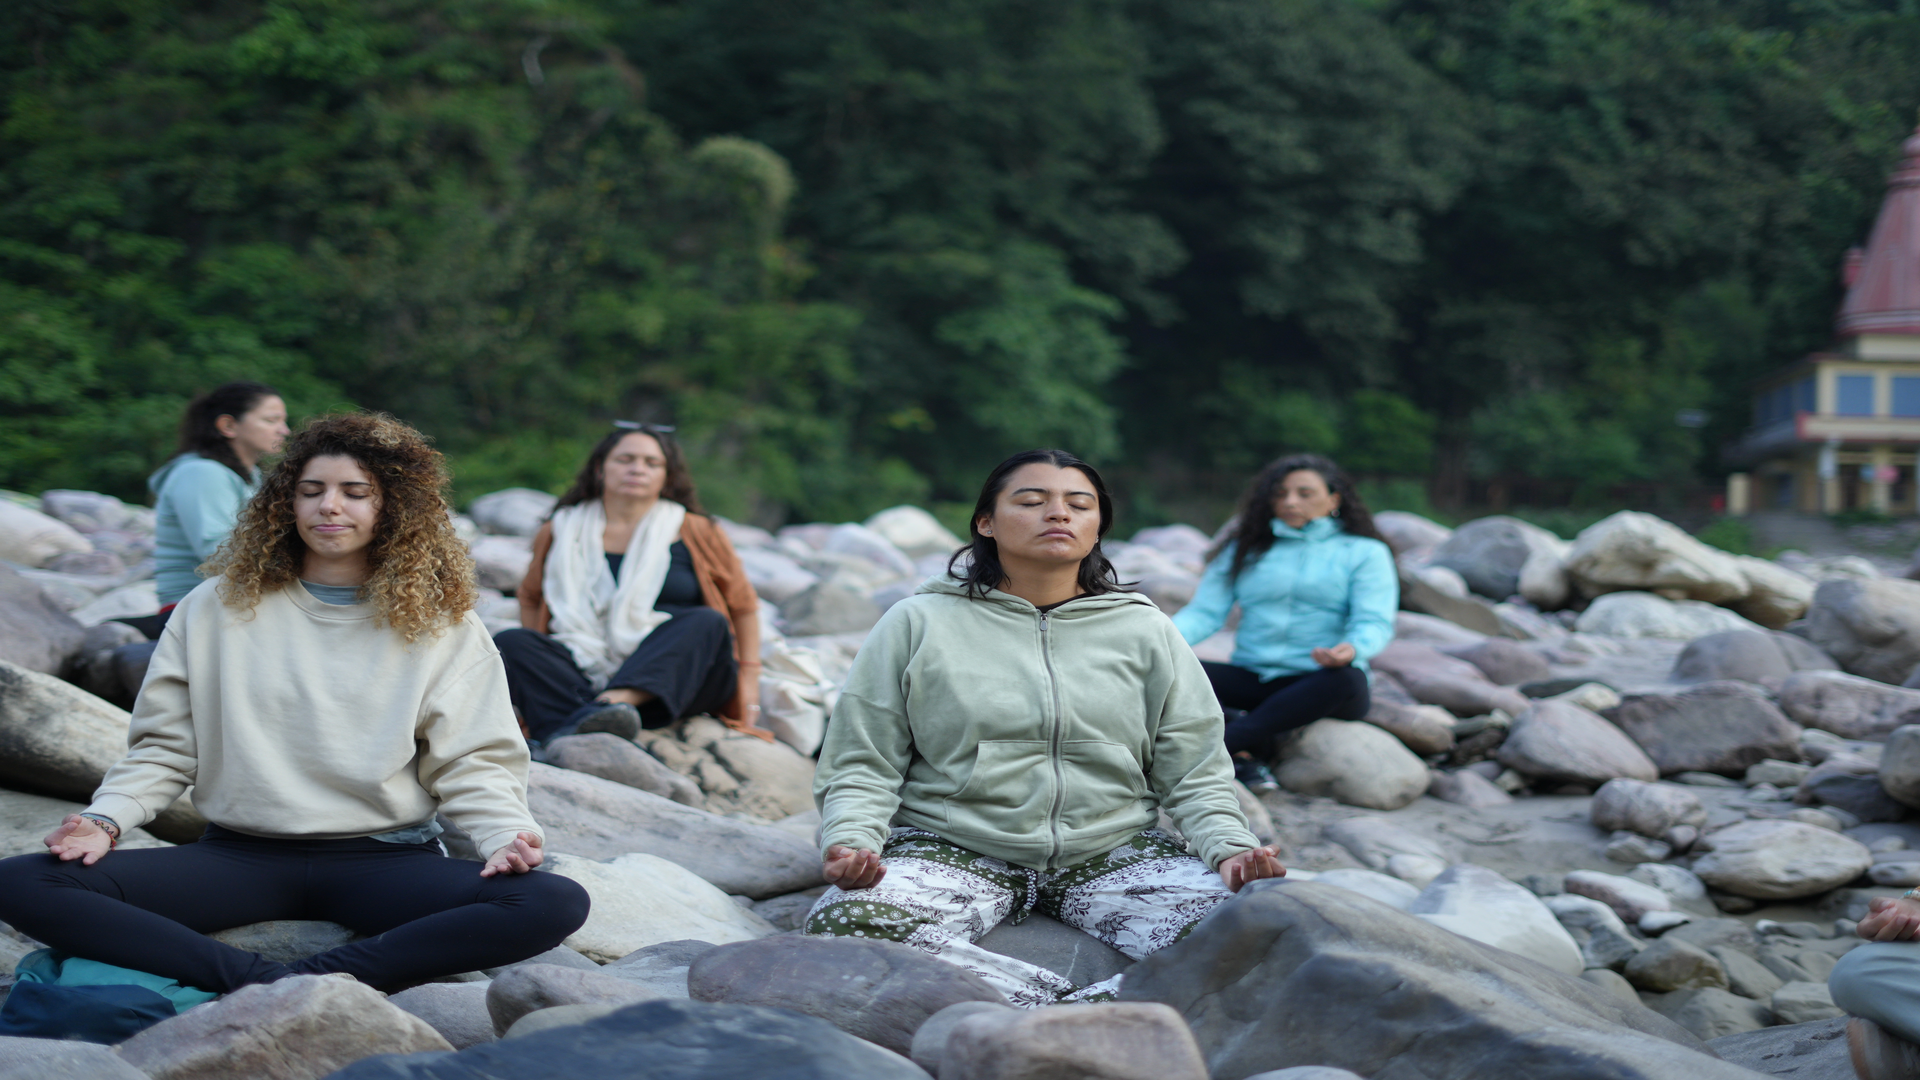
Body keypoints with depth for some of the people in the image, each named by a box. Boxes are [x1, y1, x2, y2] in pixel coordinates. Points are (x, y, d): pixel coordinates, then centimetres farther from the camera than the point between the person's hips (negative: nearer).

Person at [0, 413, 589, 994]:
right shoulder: (217, 607, 11)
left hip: (385, 858, -1)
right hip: (241, 856, 1)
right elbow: (163, 747, 12)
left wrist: (504, 833, -16)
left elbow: (470, 760, 4)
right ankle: (267, 982, -34)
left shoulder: (441, 625, 8)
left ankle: (302, 982, -35)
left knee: (554, 904, -32)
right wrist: (106, 817, -6)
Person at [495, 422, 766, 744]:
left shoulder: (697, 533, 8)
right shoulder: (560, 532, 12)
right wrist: (534, 662, 15)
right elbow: (531, 597, 27)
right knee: (508, 642, -21)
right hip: (584, 675, 1)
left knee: (707, 622, -29)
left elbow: (743, 605, 11)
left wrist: (749, 678, 3)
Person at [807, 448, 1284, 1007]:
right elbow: (863, 766, 4)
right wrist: (850, 843, -17)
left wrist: (1230, 850, -13)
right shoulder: (918, 624, 5)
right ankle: (1090, 1013, -32)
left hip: (1113, 851, 1)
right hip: (954, 850, -1)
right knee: (844, 924, -34)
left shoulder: (1144, 630, 9)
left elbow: (1194, 772, 8)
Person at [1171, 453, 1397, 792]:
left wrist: (1352, 649, -32)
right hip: (1251, 680, 2)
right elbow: (1205, 612, 5)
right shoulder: (1244, 550, 15)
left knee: (1345, 681, -39)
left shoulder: (1364, 552, 7)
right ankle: (1250, 747, -39)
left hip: (1316, 686, -2)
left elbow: (1375, 623, -7)